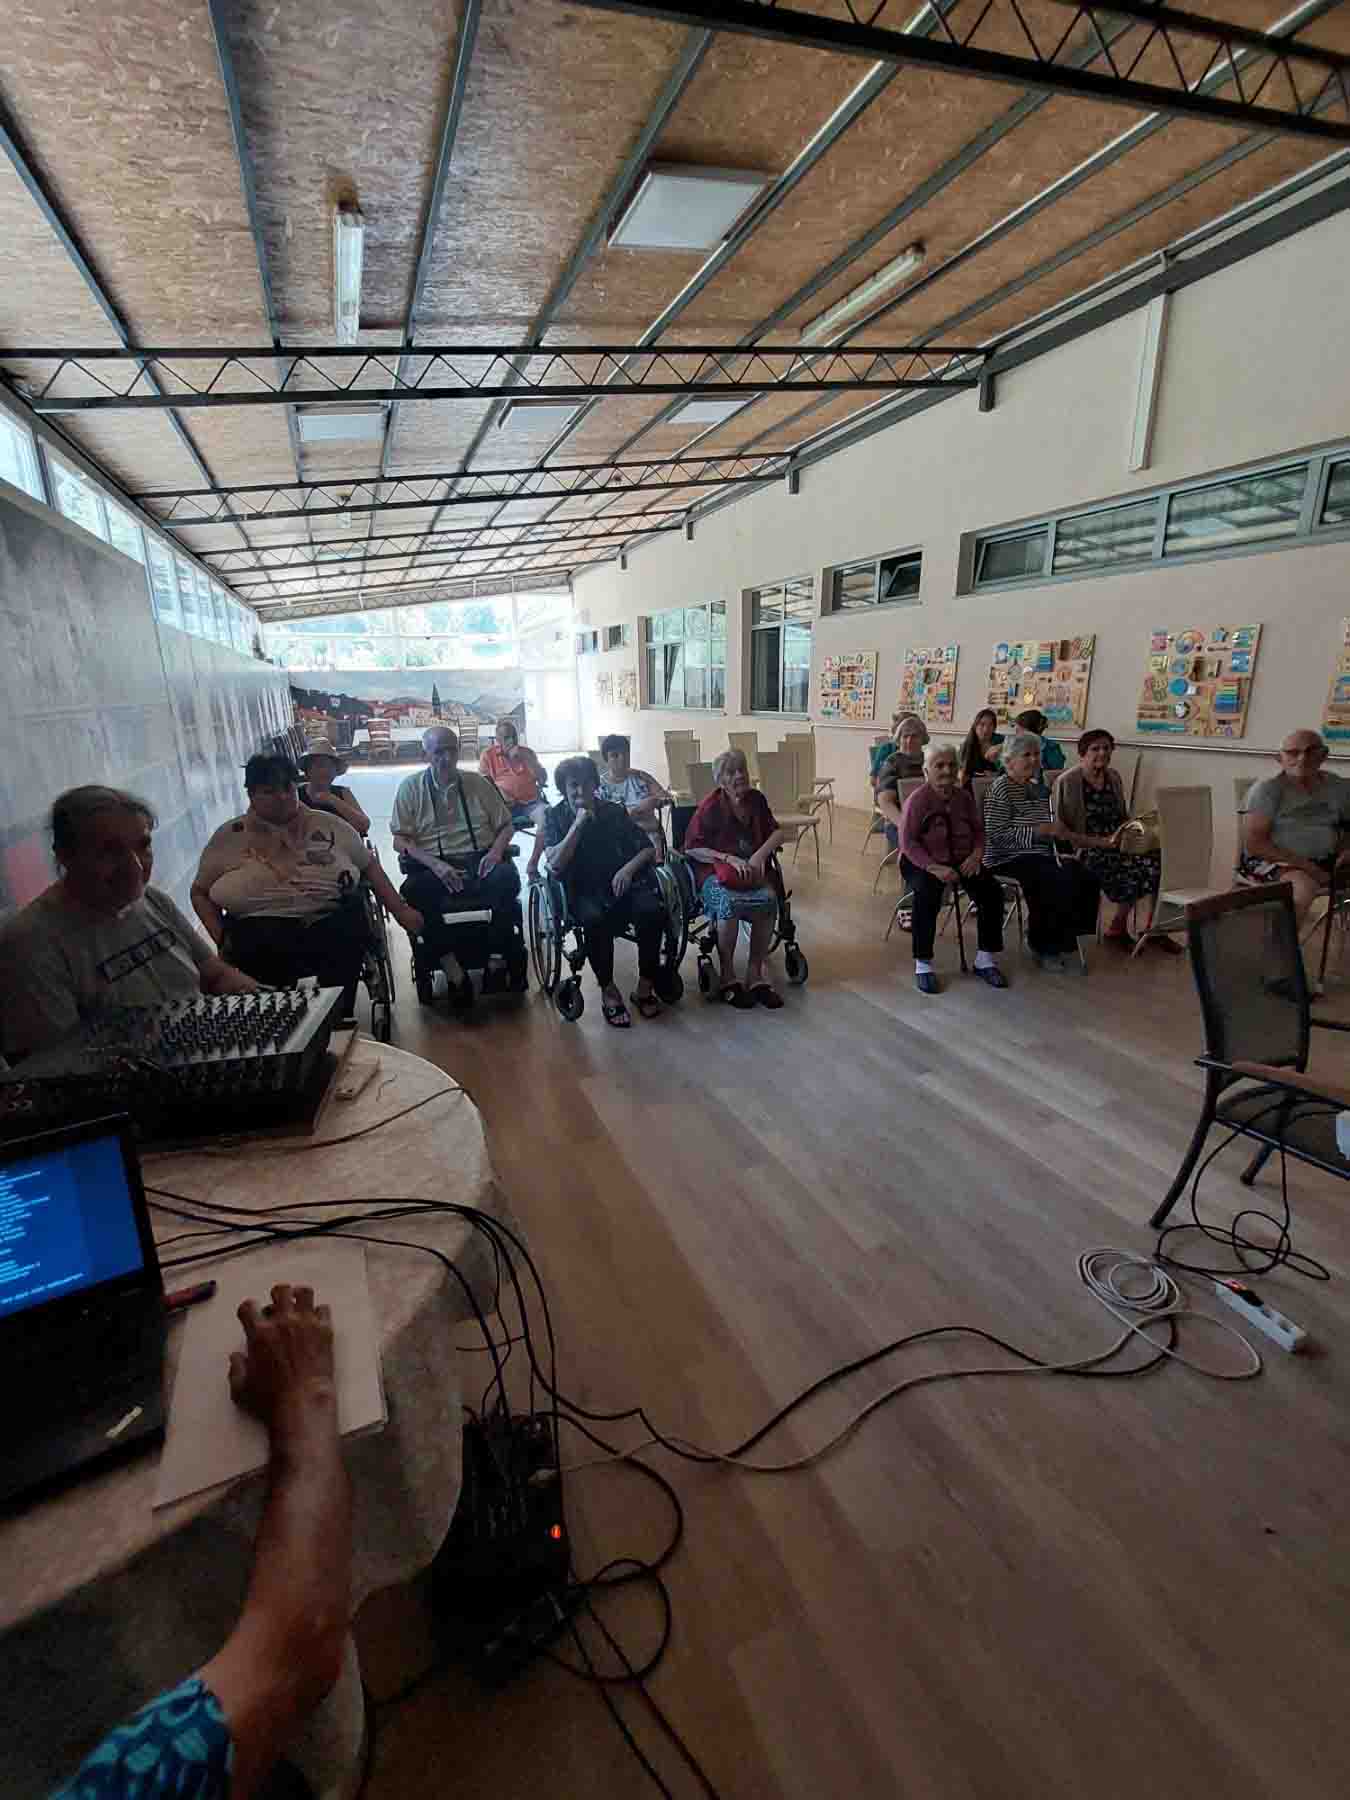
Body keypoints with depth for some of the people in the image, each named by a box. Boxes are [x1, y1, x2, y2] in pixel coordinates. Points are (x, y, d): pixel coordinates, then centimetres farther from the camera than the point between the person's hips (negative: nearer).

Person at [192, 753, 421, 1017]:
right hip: (263, 932, 0)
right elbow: (200, 892, 19)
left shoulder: (327, 824, 14)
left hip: (335, 923, 0)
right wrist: (222, 937, 3)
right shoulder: (229, 837, 13)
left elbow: (369, 866, 19)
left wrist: (400, 909, 10)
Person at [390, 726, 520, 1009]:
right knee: (414, 890, -34)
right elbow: (400, 840, 2)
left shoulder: (477, 782, 12)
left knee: (507, 878, -33)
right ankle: (453, 972, -29)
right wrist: (435, 864, -15)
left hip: (479, 862, 1)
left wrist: (496, 850, -8)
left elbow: (506, 825, 15)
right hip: (433, 866, -1)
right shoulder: (410, 786, 8)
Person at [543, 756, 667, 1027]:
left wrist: (629, 868, -10)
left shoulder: (614, 811, 9)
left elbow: (649, 848, 9)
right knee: (595, 919, -36)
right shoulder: (555, 816, 5)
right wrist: (578, 825, -13)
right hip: (584, 890, -2)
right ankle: (608, 990, -17)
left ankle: (645, 985, -11)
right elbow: (555, 863, -10)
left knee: (651, 911, -30)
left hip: (623, 883, 2)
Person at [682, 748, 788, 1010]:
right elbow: (691, 849, -7)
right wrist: (729, 858, -16)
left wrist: (761, 853, -10)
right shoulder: (710, 806, -6)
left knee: (769, 899, -30)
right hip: (716, 872, -4)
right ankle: (727, 975, -20)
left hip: (752, 870, 4)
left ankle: (755, 971, -17)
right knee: (728, 902, -37)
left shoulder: (756, 799, 9)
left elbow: (777, 832, 10)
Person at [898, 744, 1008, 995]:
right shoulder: (918, 799, -12)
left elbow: (979, 830, 12)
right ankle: (923, 965, -22)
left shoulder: (964, 796, 6)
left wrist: (976, 855, -9)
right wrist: (934, 868, -28)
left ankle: (985, 960, -1)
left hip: (961, 860, 6)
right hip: (923, 862, -5)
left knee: (992, 890, -16)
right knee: (927, 895, -35)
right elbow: (908, 842, -17)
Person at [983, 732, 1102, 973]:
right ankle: (1044, 947, -6)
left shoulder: (1036, 788, 18)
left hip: (1039, 855, 8)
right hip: (1009, 860, -8)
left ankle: (1065, 944, 1)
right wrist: (1041, 830, -21)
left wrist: (1062, 833, 9)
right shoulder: (1001, 789, -9)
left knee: (1087, 879, -13)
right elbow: (998, 835, -20)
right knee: (1061, 883, -27)